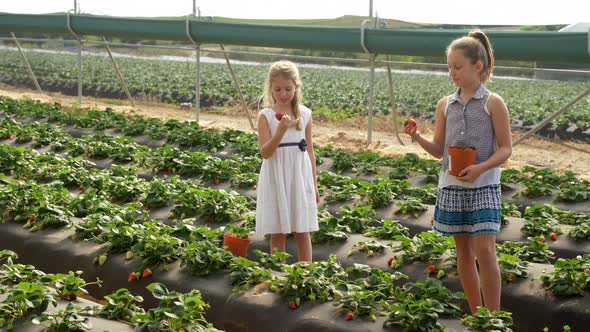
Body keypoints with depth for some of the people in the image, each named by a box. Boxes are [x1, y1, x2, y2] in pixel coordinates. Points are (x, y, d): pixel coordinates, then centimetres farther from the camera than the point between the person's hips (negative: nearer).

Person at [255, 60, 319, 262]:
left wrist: (314, 184, 9)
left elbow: (309, 150, 9)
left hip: (300, 177, 2)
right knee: (278, 233, 6)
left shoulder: (304, 114, 3)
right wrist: (281, 130, -27)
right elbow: (265, 153, -13)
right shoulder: (266, 116, -5)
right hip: (276, 179, -1)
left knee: (302, 231, 6)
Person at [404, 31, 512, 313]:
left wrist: (480, 168, -20)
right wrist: (417, 137, -10)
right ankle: (476, 316, 21)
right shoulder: (445, 105, 7)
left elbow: (505, 149, -4)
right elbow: (439, 150, 9)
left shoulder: (493, 103, -4)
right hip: (451, 186, 5)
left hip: (484, 186, -4)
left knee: (485, 251, -12)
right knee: (464, 252, 10)